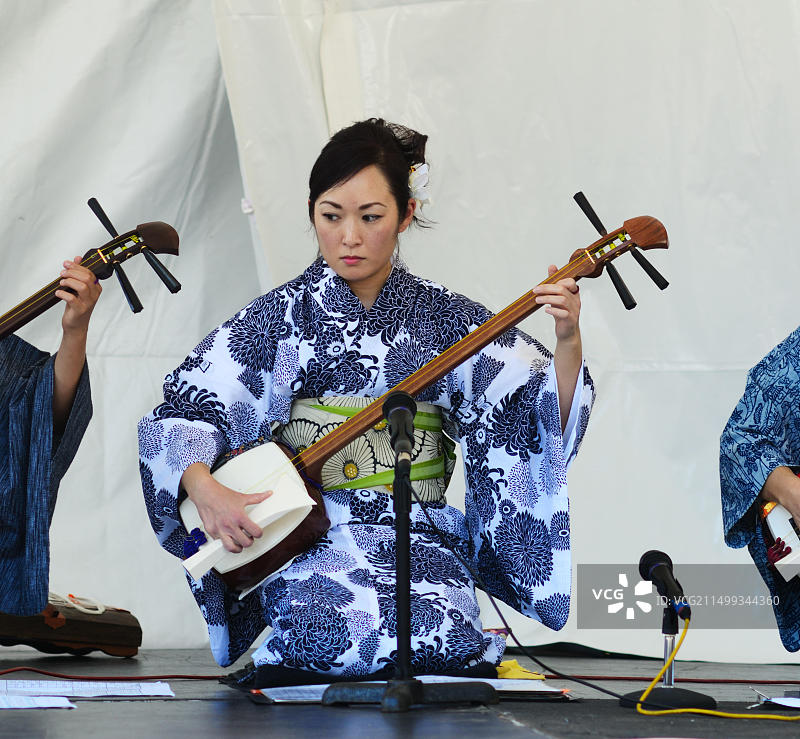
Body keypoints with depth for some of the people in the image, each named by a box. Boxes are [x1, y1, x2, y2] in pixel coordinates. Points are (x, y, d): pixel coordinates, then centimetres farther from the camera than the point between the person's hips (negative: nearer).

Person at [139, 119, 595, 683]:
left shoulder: (444, 319, 8)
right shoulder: (281, 317, 4)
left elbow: (546, 419, 2)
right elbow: (180, 412, 0)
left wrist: (568, 344, -17)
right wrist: (206, 490, -18)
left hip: (419, 536, 1)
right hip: (307, 538, -1)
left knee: (448, 634, -29)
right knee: (342, 635, -32)